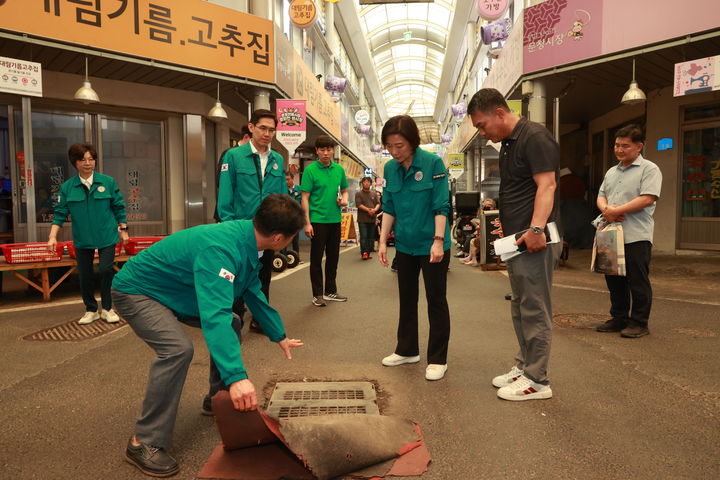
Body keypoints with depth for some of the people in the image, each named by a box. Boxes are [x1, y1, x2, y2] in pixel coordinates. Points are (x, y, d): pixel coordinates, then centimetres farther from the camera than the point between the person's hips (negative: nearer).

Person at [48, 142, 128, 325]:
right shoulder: (67, 187, -1)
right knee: (85, 275, 9)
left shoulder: (108, 182, -4)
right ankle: (91, 310, 27)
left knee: (106, 271, -5)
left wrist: (123, 230, 4)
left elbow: (119, 208, 2)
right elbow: (60, 213, 1)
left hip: (107, 237, -2)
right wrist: (53, 236, -7)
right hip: (82, 240, 2)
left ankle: (107, 308, 14)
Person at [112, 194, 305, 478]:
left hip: (173, 293, 9)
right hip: (136, 290, -9)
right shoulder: (221, 249, -36)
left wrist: (279, 336, 15)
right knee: (178, 349, -29)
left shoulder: (247, 240, -6)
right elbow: (214, 314, -45)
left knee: (230, 325, 10)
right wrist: (236, 376, -51)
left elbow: (254, 293, 8)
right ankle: (144, 443, -15)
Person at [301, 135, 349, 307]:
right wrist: (307, 223, -14)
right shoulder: (310, 170, -7)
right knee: (316, 258, 3)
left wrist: (344, 199, -5)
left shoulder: (339, 169, 7)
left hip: (335, 219, 5)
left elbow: (344, 190, 19)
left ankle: (331, 291, 26)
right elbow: (305, 198, -8)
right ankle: (317, 294, 14)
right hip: (318, 220, -5)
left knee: (333, 257, 13)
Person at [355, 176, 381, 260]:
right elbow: (359, 204, -8)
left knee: (371, 237, 5)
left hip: (372, 219, 4)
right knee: (363, 236, -8)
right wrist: (368, 210, -17)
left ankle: (368, 253, 10)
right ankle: (364, 253, -8)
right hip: (363, 219, -4)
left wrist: (374, 210, -13)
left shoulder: (374, 194, 16)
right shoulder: (358, 194, 3)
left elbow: (378, 203, 9)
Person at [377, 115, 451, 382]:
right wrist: (383, 241, 1)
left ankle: (438, 359, 17)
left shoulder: (433, 163, -13)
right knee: (406, 299, 16)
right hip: (405, 245, 6)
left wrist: (438, 241, -22)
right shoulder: (390, 168, 1)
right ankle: (407, 350, 32)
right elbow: (389, 208, 6)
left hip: (431, 246, -5)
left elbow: (441, 206, -14)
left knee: (436, 300, 5)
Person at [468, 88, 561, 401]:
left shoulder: (534, 137, -11)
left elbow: (546, 185, -20)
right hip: (516, 239, 10)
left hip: (534, 240, -10)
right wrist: (504, 219, 17)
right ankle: (524, 366, 28)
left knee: (534, 310, -4)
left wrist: (536, 228, -28)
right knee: (520, 307, 16)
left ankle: (537, 380, 6)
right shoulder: (508, 143, 19)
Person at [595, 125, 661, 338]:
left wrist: (617, 210, -16)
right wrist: (606, 209, -7)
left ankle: (639, 323, 10)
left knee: (637, 282, 0)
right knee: (614, 279, 12)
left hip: (636, 237, -7)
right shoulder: (611, 172, 19)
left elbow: (647, 199, -15)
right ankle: (619, 318, 24)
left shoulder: (649, 169, -3)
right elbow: (601, 196, 16)